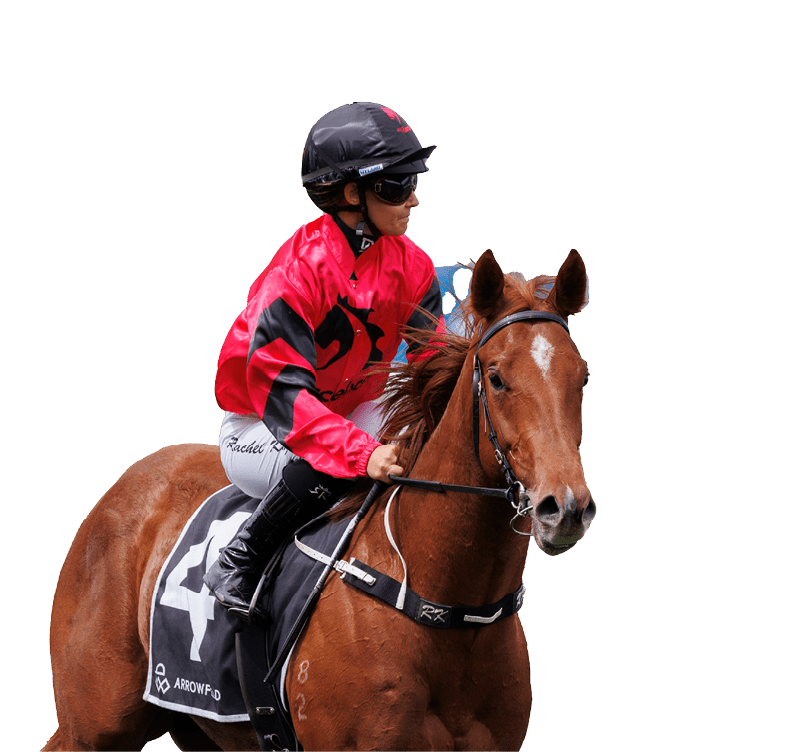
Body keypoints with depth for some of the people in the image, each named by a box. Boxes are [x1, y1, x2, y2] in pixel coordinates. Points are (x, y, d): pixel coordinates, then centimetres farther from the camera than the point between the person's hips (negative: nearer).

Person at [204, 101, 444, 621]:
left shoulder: (410, 265, -5)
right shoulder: (298, 273, -27)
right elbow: (281, 390, -35)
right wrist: (362, 454, -47)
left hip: (354, 413, 7)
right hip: (259, 431, -7)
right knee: (327, 469, -39)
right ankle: (239, 565, -18)